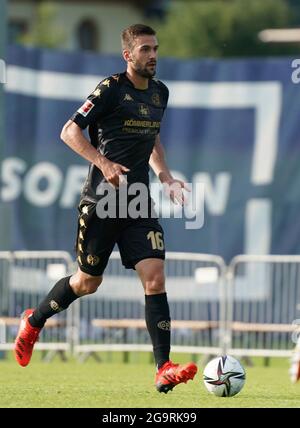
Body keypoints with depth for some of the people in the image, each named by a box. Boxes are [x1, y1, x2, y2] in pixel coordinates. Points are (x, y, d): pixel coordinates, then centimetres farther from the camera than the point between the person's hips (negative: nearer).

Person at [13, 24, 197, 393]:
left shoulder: (160, 92, 10)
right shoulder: (111, 89, -11)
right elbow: (70, 132, -10)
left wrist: (164, 174, 11)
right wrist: (104, 163, -23)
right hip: (101, 202, -5)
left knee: (155, 278, -10)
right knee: (88, 283, 8)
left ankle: (164, 370, -13)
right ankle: (34, 321, 36)